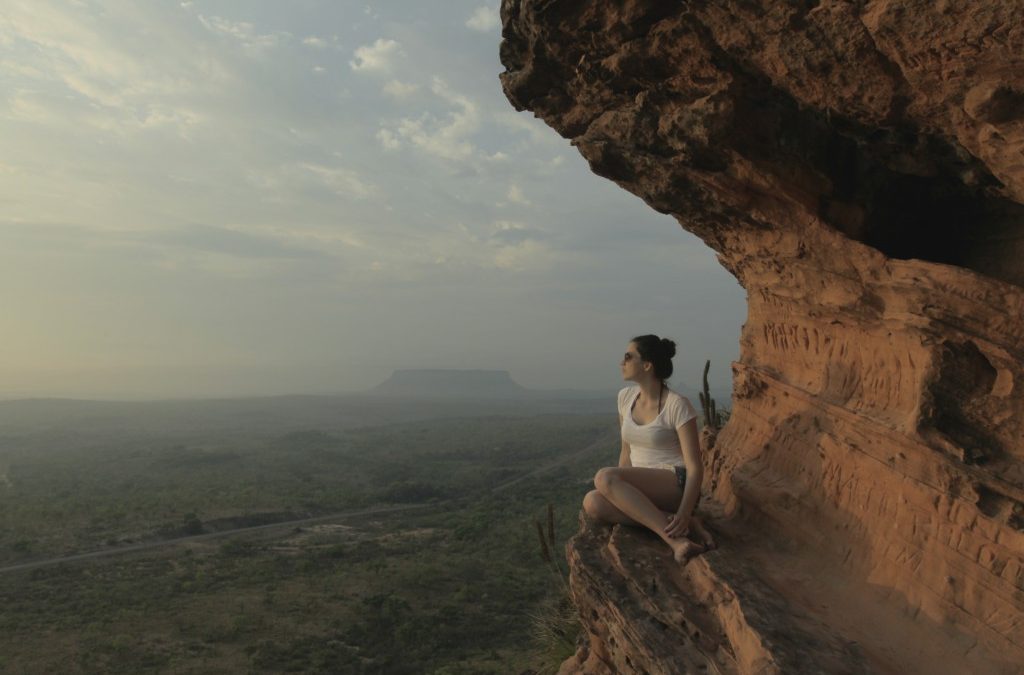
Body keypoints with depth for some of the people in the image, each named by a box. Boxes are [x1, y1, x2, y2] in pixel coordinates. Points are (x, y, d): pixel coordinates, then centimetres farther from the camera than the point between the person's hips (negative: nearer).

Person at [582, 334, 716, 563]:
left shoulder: (677, 405, -13)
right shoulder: (625, 397, 6)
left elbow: (695, 468, -15)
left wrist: (684, 513, -28)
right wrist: (617, 493, 2)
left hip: (676, 486, -6)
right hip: (642, 491, 6)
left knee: (604, 477, -32)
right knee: (592, 503, -25)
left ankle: (675, 536, -29)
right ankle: (670, 521, -18)